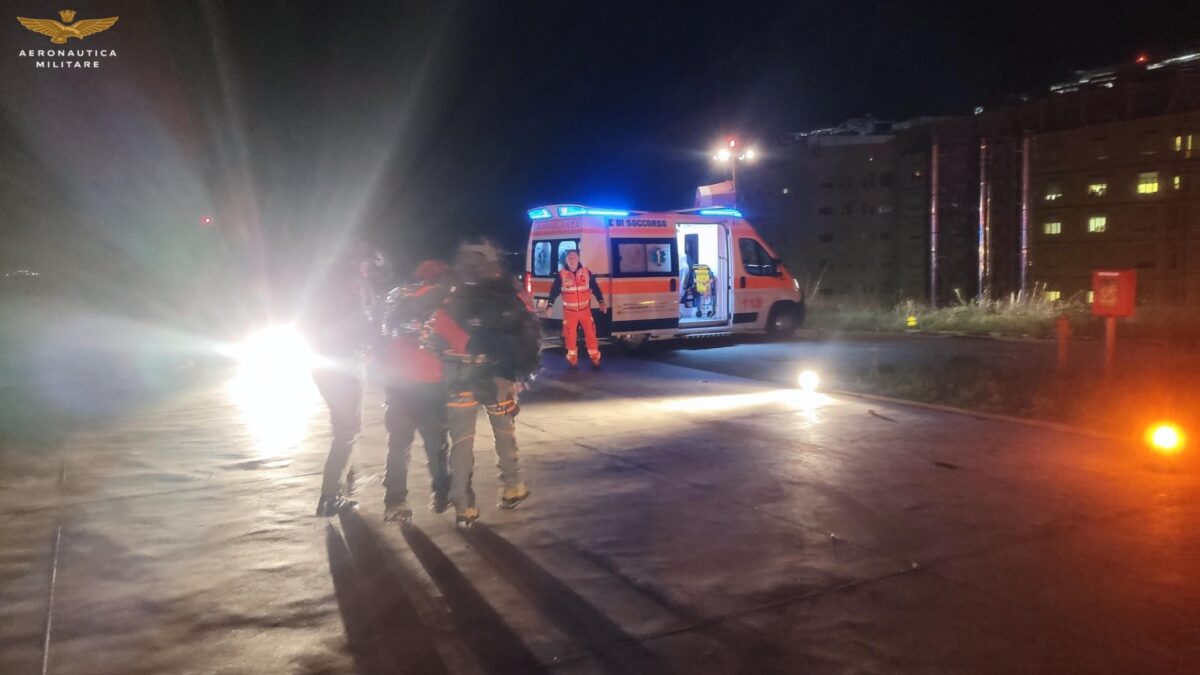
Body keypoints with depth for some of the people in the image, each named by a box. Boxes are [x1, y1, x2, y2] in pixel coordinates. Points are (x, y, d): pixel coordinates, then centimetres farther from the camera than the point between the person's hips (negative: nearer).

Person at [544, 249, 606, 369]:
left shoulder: (586, 272, 0)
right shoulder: (561, 274, -3)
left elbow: (595, 288, 5)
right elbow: (554, 291, -4)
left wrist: (601, 302, -2)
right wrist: (550, 305, -14)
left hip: (585, 310, 1)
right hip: (569, 311, -1)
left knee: (590, 335, 1)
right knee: (570, 336, 4)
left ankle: (595, 359, 11)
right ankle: (573, 361, 16)